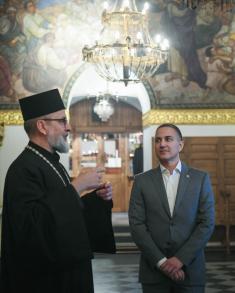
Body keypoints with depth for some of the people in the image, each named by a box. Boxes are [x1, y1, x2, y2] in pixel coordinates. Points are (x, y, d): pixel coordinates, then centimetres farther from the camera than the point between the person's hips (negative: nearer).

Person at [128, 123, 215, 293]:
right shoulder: (142, 181, 3)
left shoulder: (200, 179, 2)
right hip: (153, 271, 0)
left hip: (190, 269, 0)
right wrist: (161, 261, -11)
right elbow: (137, 224, -3)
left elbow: (207, 223, -3)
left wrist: (181, 259, -11)